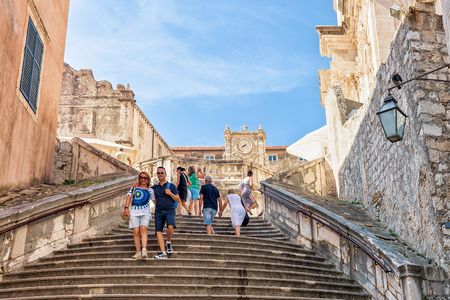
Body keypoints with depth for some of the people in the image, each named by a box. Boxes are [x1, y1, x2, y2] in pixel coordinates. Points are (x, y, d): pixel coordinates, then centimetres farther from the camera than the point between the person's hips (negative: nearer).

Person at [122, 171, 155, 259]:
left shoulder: (150, 190, 17)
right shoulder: (134, 188, 17)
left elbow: (155, 201, 20)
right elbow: (129, 197, 10)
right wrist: (126, 208, -3)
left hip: (145, 213, -1)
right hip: (134, 213, 1)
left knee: (143, 229, -23)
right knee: (136, 232, -8)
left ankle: (144, 250, -32)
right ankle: (138, 252, -2)